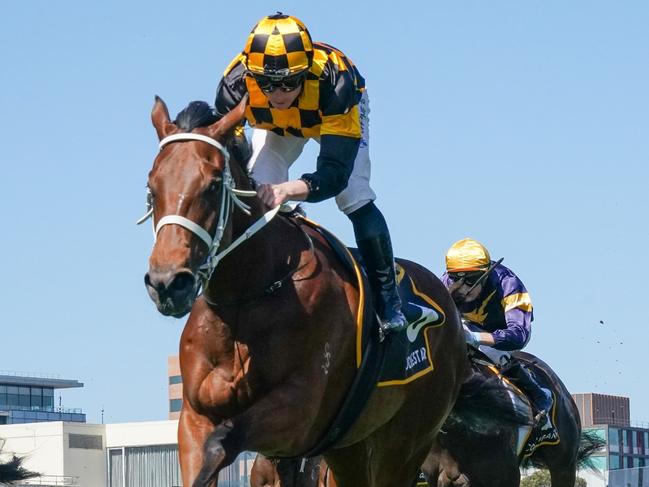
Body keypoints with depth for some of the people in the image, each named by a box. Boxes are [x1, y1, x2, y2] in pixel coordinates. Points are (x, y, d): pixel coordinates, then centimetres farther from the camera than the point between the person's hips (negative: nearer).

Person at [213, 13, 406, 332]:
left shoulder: (332, 80, -47)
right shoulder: (237, 83, -40)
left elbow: (335, 173, -49)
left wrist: (288, 190, -68)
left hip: (337, 115, -3)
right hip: (274, 125, 3)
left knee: (354, 198, -19)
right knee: (258, 196, -17)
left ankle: (388, 302, -6)